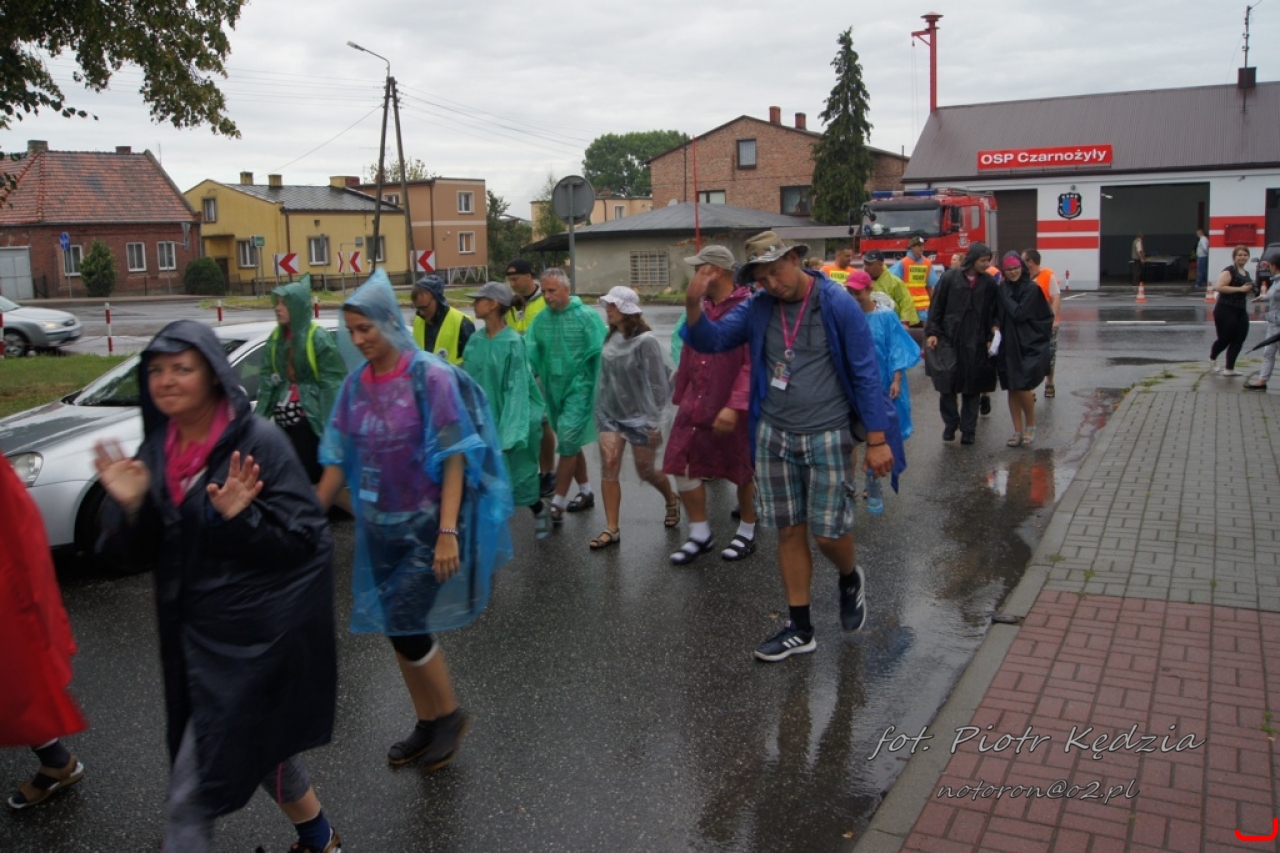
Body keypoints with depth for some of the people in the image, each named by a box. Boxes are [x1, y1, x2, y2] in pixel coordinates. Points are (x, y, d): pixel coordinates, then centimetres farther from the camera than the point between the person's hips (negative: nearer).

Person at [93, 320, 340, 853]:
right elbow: (143, 551, 5)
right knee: (261, 744, 25)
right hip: (193, 632, 7)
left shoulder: (257, 443, -18)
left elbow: (306, 538, -18)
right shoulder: (156, 447, 2)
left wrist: (239, 517, -32)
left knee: (190, 798, -1)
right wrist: (130, 505, -14)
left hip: (254, 636, -7)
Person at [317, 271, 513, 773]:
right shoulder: (355, 384, 3)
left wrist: (448, 532, -22)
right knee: (397, 627, 11)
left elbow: (454, 457, -16)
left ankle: (449, 714, 17)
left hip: (427, 523, -6)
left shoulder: (430, 377, -14)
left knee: (404, 624, -7)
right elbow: (338, 460, 8)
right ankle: (427, 723, 29)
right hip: (379, 525, 6)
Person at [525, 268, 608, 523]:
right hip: (554, 390, 6)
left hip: (579, 389, -6)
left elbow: (601, 355, -12)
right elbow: (529, 352, -2)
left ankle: (558, 504, -5)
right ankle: (585, 492, 32)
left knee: (568, 442, -10)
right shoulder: (541, 319, 4)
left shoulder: (587, 316, -10)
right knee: (571, 444, 16)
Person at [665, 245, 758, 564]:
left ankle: (747, 533, 29)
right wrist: (681, 395, 15)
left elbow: (752, 364, -22)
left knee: (743, 472, 10)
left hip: (734, 409, -7)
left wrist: (736, 405, -28)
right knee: (683, 466, 4)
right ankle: (699, 534, 20)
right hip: (696, 405, 7)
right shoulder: (701, 308, 10)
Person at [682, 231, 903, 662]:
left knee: (828, 532, -2)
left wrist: (877, 440, -10)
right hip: (774, 436, 4)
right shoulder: (758, 308, 2)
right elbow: (711, 339, -2)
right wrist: (694, 307, -24)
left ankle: (851, 579, 34)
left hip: (827, 436, -4)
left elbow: (866, 373, -9)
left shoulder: (838, 305, -10)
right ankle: (799, 628, 21)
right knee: (789, 532, 9)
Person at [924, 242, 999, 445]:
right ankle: (950, 423, 14)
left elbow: (993, 314, 7)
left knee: (972, 387, 6)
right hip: (948, 339, -2)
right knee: (947, 382, -4)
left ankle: (968, 429, 16)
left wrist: (991, 337, 0)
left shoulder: (989, 283, 2)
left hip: (976, 343, 2)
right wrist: (932, 332, -5)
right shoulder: (949, 278, -3)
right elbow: (936, 307, 0)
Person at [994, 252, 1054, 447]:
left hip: (1029, 345, -5)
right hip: (1008, 346, 5)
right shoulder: (1001, 289, 7)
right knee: (1012, 389, 6)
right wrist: (996, 327, -7)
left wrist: (1004, 293, -11)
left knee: (1023, 387, -10)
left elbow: (1019, 313, -18)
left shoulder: (1032, 288, -8)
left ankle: (1030, 425, 13)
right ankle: (1018, 432, 15)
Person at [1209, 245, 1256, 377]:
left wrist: (1250, 289, 10)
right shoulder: (1229, 271, -10)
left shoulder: (1246, 274, 17)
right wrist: (1240, 288, -23)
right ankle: (1212, 359, 28)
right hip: (1225, 311, -8)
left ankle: (1230, 369, 5)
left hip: (1241, 311, 8)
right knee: (1225, 339, -2)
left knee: (1239, 339, 1)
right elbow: (1219, 287, -23)